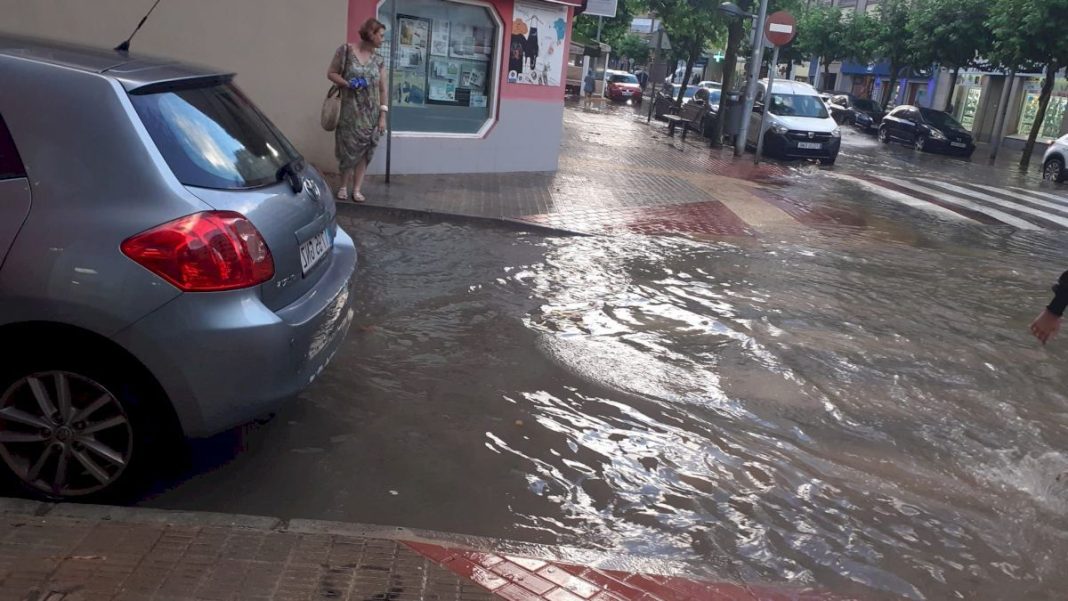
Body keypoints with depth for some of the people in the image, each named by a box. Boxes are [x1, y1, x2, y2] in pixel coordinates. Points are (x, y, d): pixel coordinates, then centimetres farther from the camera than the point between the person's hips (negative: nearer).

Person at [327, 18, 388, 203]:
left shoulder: (379, 60, 5)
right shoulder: (346, 50, -5)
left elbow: (383, 90, 6)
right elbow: (331, 73, 1)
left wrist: (382, 116, 0)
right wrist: (347, 84, -17)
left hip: (371, 114, 3)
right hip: (350, 112, -3)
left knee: (364, 151, 3)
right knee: (348, 149, 0)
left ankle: (357, 189, 12)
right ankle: (344, 187, 18)